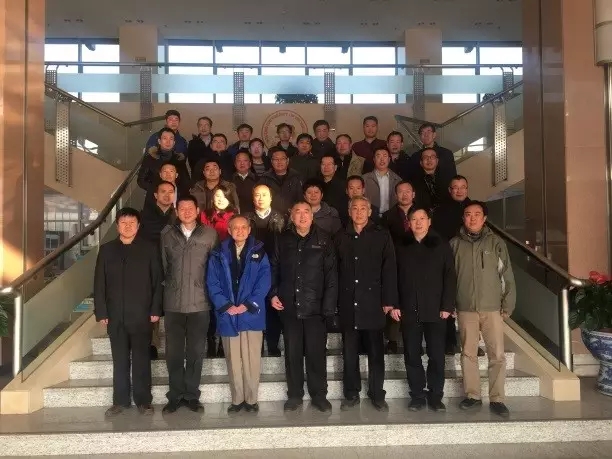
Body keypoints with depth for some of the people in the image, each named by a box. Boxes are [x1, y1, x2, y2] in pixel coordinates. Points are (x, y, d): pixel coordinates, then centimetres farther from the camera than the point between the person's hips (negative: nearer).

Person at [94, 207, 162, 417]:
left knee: (141, 360, 5)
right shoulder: (106, 250, 8)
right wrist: (101, 312, -1)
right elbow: (99, 283, 6)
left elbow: (157, 281, 0)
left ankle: (143, 401, 14)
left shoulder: (149, 249, 2)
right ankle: (120, 401, 19)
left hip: (141, 315, -2)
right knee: (120, 360, 9)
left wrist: (155, 310, -6)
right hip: (116, 315, 2)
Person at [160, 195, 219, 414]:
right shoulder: (166, 234, 5)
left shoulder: (210, 234, 1)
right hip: (173, 303, 1)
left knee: (196, 351, 7)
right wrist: (166, 286, 5)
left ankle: (192, 395, 20)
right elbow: (161, 265, 9)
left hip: (200, 303, -1)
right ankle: (175, 395, 21)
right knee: (173, 352, 7)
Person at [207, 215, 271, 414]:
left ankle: (251, 399, 14)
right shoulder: (219, 254, 6)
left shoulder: (259, 252, 4)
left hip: (252, 314, -1)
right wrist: (225, 306, -11)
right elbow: (212, 283, 1)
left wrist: (248, 305, -12)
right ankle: (237, 399, 19)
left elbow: (264, 281, -3)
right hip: (227, 315, 1)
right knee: (233, 361, 8)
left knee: (252, 360, 2)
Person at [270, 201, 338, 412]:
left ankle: (319, 395, 20)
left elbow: (331, 275, -4)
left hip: (315, 307, -2)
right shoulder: (283, 239, 6)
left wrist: (329, 307, -10)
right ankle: (294, 395, 23)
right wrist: (273, 294, 0)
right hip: (289, 307, 2)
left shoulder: (323, 240, -1)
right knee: (292, 353, 9)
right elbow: (274, 268, 12)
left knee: (316, 353, 4)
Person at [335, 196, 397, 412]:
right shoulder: (340, 237, 9)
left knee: (376, 351, 6)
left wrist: (389, 300, -7)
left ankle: (377, 394, 18)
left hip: (373, 303, -2)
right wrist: (334, 301, 2)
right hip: (348, 304, 2)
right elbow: (334, 270, 7)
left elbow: (389, 269, -2)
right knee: (349, 352, 9)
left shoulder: (381, 236, 2)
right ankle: (351, 394, 21)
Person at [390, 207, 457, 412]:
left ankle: (435, 397, 15)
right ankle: (417, 396, 17)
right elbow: (393, 278, 6)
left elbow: (450, 277, 0)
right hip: (409, 311, 2)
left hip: (435, 311, -1)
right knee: (412, 355, 6)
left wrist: (447, 306, -7)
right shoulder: (401, 247, 8)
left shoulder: (441, 245, 4)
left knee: (436, 355, 3)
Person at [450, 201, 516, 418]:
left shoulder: (496, 242, 3)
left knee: (497, 355, -1)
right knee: (468, 354, 7)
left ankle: (497, 399, 9)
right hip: (465, 309, 1)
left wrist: (507, 306, -1)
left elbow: (507, 276, 3)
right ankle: (472, 395, 18)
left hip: (492, 308, -1)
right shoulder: (455, 244, 6)